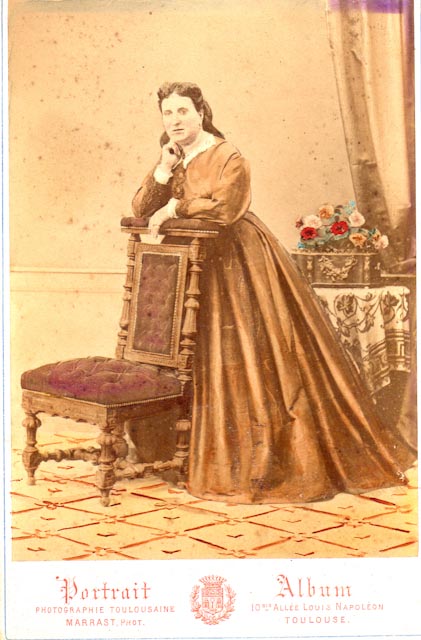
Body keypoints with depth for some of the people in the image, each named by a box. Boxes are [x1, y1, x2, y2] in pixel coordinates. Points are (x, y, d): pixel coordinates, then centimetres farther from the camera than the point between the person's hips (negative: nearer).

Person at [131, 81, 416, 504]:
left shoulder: (227, 157, -10)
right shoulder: (171, 159, 11)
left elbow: (225, 206, -27)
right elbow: (141, 211, 4)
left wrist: (175, 207, -19)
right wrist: (164, 171, -9)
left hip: (239, 265, -7)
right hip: (196, 268, 7)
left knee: (253, 354, -6)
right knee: (208, 359, 7)